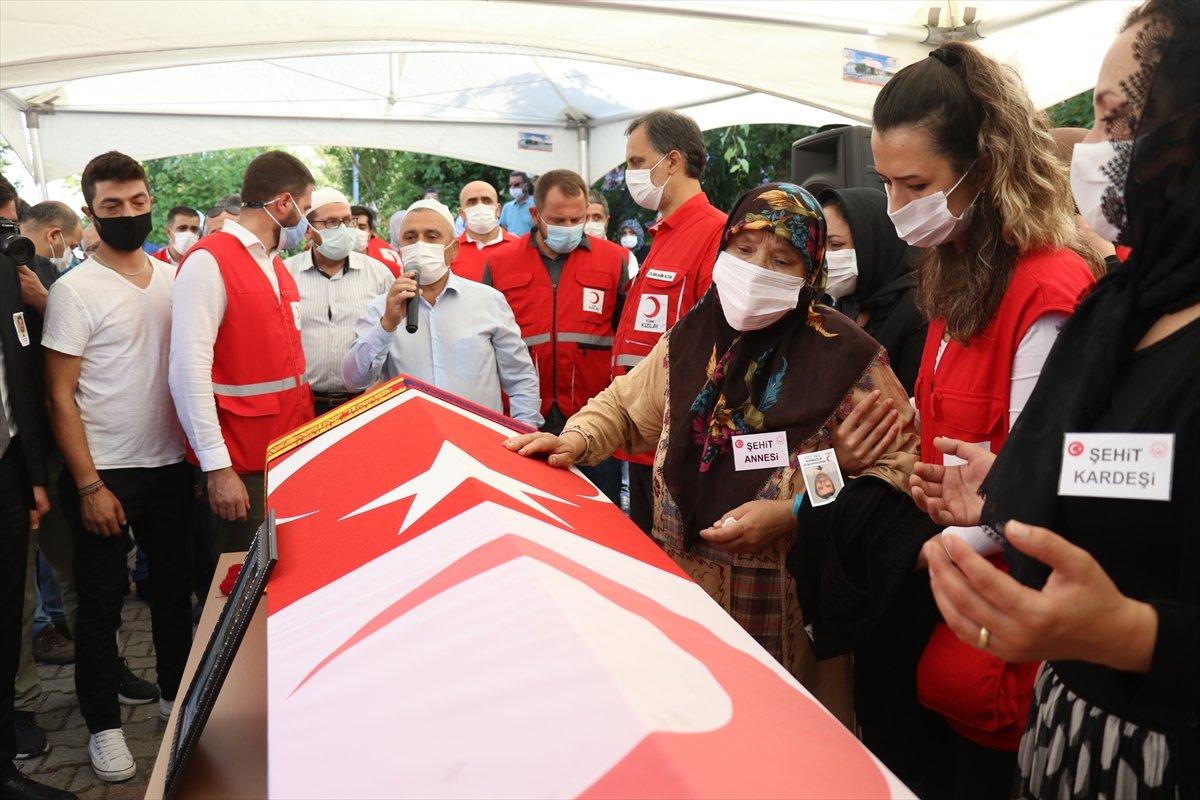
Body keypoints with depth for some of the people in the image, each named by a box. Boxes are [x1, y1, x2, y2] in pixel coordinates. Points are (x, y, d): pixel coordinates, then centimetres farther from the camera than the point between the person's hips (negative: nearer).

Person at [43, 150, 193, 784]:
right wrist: (89, 485, -13)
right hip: (104, 474, -4)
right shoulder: (74, 291, -9)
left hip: (170, 464, 5)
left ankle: (175, 694, 34)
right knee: (102, 602, 6)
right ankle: (103, 724, 23)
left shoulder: (174, 277, 5)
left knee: (174, 584, 15)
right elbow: (60, 396, -9)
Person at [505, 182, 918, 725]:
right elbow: (624, 406, 18)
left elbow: (899, 467, -12)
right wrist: (577, 440, -2)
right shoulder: (690, 339, 4)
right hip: (683, 582, 4)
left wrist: (792, 514, -21)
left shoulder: (845, 356, -11)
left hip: (790, 601, -4)